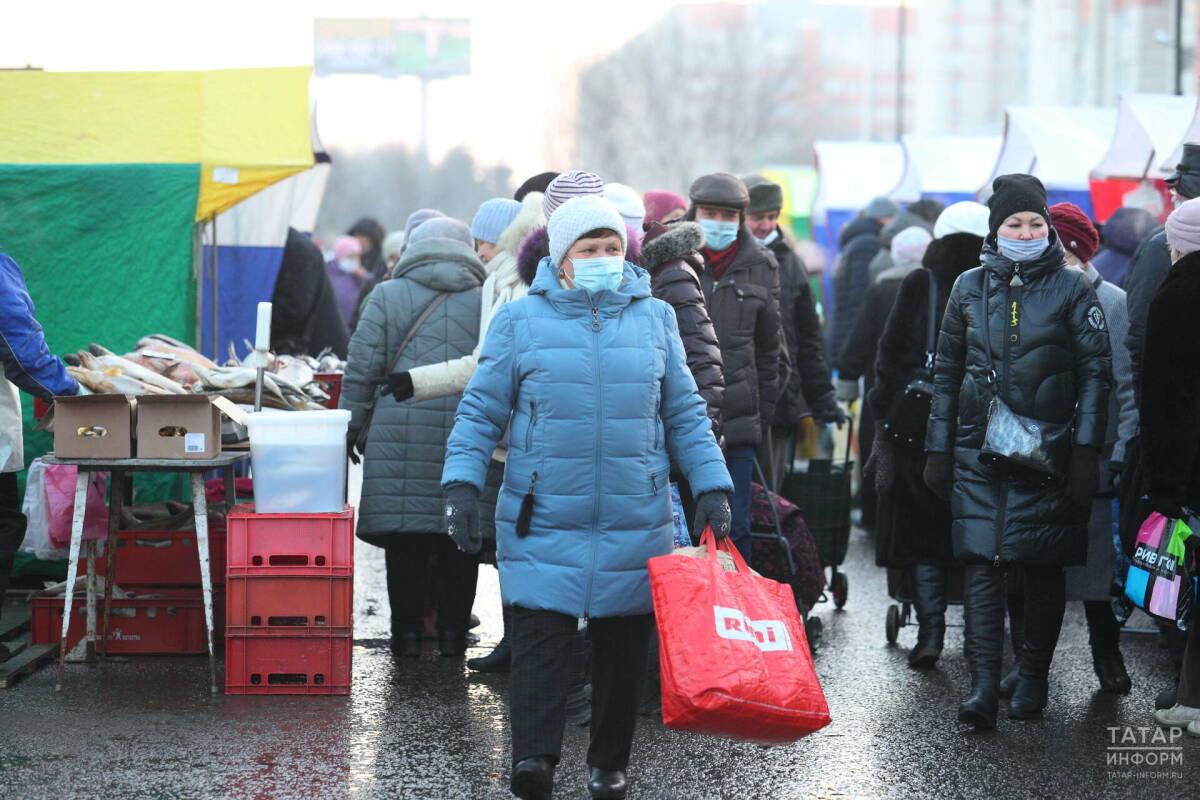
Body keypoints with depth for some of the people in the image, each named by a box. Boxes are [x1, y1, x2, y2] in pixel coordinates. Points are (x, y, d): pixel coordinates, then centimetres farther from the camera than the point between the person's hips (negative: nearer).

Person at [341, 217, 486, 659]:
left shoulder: (387, 296, 6)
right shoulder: (487, 302, 10)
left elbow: (362, 370, 2)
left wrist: (349, 429, 9)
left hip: (402, 430, -1)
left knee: (404, 535, 3)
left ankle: (408, 629, 5)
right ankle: (452, 630, 10)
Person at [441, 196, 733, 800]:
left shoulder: (654, 319, 9)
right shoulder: (521, 320, 3)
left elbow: (685, 415, 13)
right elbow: (481, 411, 5)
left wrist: (712, 488, 6)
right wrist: (461, 484, -5)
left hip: (635, 523, 2)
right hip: (544, 519, -2)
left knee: (623, 645, 7)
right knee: (540, 636, -12)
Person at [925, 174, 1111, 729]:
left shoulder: (1070, 288, 1)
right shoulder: (970, 287, 9)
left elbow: (1096, 371, 0)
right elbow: (946, 372, 14)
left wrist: (1086, 448, -8)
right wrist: (938, 449, 10)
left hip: (1048, 449, -2)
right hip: (979, 449, 2)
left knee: (1043, 568, 4)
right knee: (981, 564, -8)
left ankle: (1033, 681, 15)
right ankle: (984, 686, -13)